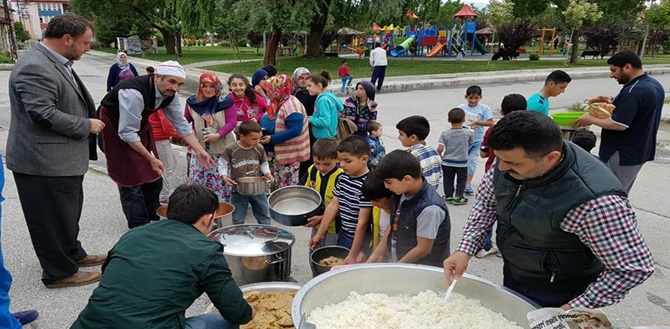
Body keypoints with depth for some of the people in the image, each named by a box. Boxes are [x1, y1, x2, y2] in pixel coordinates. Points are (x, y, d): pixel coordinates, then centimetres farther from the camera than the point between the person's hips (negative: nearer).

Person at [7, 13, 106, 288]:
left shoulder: (57, 63, 12)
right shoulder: (35, 68, -21)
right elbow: (43, 114, -27)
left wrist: (90, 119, 10)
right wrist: (87, 126, -17)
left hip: (62, 158, 10)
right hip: (45, 162, -10)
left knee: (68, 212, 23)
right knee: (53, 218, 4)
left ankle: (73, 254, 40)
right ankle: (60, 273, 19)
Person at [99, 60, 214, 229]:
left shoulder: (170, 94, -16)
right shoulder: (134, 93, -38)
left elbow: (180, 124, -5)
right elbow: (127, 133, -35)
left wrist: (199, 150, -10)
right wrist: (151, 158, -33)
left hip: (140, 124, 7)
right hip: (116, 127, -7)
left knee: (153, 174, 10)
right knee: (132, 177, -7)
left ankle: (153, 218, 28)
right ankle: (139, 227, 6)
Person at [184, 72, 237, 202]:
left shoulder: (225, 101, -5)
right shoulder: (192, 102, 5)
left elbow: (232, 121, -8)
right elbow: (185, 120, 16)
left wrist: (218, 135, -19)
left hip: (221, 149, -3)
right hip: (199, 148, 3)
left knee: (221, 180, 1)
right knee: (197, 180, 6)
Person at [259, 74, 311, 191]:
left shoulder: (291, 106, -25)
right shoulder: (275, 103, 5)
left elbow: (295, 130, -30)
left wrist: (272, 139, -27)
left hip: (287, 154, -10)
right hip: (274, 152, 10)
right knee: (274, 185, 21)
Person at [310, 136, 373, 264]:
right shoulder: (343, 178, 1)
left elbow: (362, 222, -23)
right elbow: (333, 206, 7)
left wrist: (353, 255, -21)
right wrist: (320, 234, 8)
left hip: (360, 239, -7)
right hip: (343, 235, 7)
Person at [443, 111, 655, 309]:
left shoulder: (595, 202, -37)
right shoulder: (514, 157, -18)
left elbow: (635, 267, -26)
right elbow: (486, 204, -2)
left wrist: (575, 308, -23)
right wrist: (465, 250, -13)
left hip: (557, 297, -6)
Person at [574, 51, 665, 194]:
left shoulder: (633, 91, -25)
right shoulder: (654, 84, 7)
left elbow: (619, 125, -26)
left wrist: (590, 119, -13)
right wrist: (614, 102, 8)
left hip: (622, 154, -10)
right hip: (640, 150, 10)